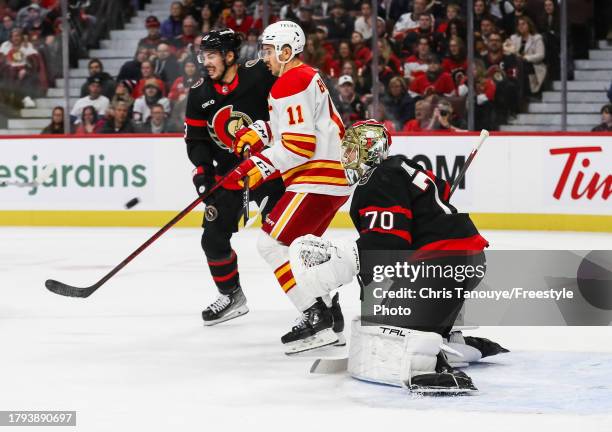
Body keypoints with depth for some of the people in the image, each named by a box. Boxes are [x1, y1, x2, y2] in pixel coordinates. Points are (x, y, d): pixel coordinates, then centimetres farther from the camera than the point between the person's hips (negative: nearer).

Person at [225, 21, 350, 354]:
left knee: (272, 242, -11)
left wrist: (260, 166, -19)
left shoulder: (290, 84, -14)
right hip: (335, 177, 11)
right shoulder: (308, 77, 20)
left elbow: (299, 144, -22)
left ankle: (316, 318, -15)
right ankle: (330, 321, 20)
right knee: (297, 245, 21)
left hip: (317, 178, -11)